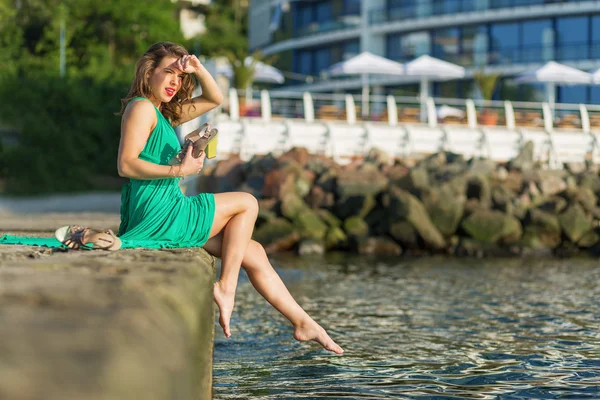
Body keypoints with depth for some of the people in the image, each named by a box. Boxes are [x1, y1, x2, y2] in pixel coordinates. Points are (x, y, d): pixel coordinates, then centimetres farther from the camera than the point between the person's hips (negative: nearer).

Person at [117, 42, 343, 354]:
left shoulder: (165, 113, 20)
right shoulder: (141, 107, -9)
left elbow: (214, 100, 26)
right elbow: (126, 164, -20)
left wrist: (199, 71, 7)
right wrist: (178, 170, -26)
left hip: (165, 212, 9)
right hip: (157, 213, -9)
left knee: (252, 253, 10)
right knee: (246, 203, -1)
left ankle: (302, 322, 14)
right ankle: (226, 287, -3)